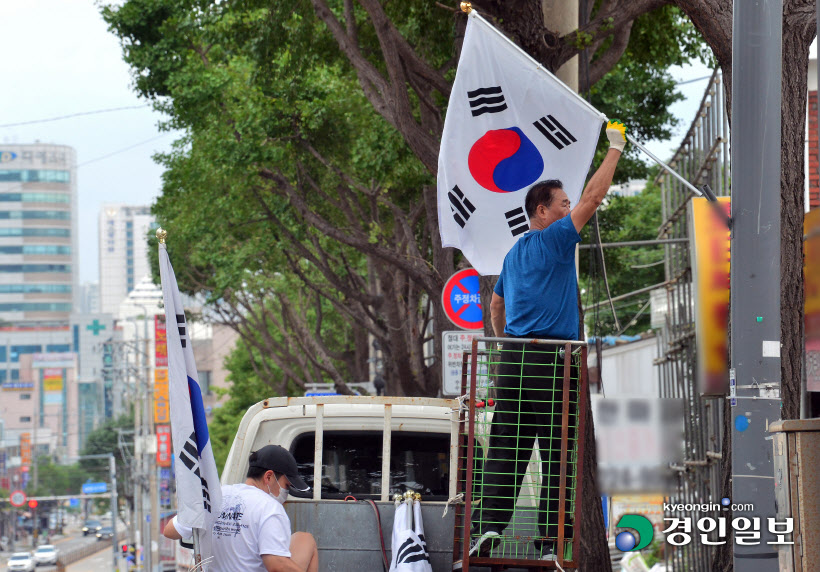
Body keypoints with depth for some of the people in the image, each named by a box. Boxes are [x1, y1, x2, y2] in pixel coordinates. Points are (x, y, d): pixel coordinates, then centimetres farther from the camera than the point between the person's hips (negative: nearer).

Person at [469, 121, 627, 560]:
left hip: (513, 356, 7)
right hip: (552, 356, -7)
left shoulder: (514, 253, 20)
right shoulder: (554, 240, -3)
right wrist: (615, 149, 5)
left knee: (505, 447, 3)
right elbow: (592, 198, -4)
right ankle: (550, 541, -8)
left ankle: (487, 525, -9)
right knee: (557, 451, -5)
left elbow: (496, 304, 30)